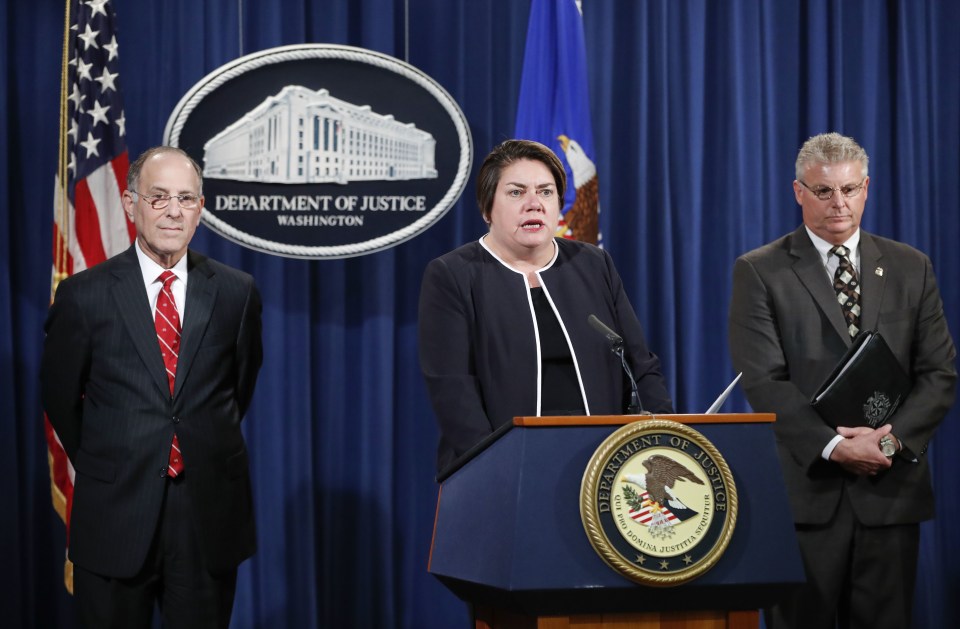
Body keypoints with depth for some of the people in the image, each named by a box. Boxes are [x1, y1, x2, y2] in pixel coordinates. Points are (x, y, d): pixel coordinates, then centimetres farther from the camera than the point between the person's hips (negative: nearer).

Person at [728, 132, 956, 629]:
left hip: (891, 489, 3)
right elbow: (764, 381, -8)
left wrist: (893, 438, -11)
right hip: (803, 490, -2)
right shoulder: (759, 272, 1)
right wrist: (833, 447, -17)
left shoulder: (911, 268, 11)